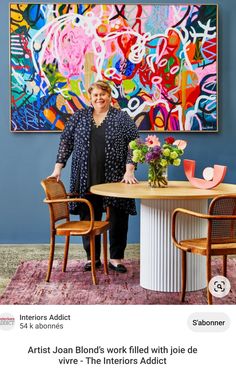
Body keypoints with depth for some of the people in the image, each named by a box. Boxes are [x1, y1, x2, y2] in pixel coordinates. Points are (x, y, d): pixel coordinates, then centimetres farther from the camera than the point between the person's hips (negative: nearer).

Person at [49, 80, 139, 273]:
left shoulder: (122, 118, 3)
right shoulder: (79, 116, 9)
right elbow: (66, 142, 8)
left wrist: (129, 170, -12)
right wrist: (58, 167, 1)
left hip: (115, 179, -1)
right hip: (87, 180, 2)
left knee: (118, 219, 3)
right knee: (89, 218, 6)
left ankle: (116, 258, 17)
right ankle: (93, 258, 20)